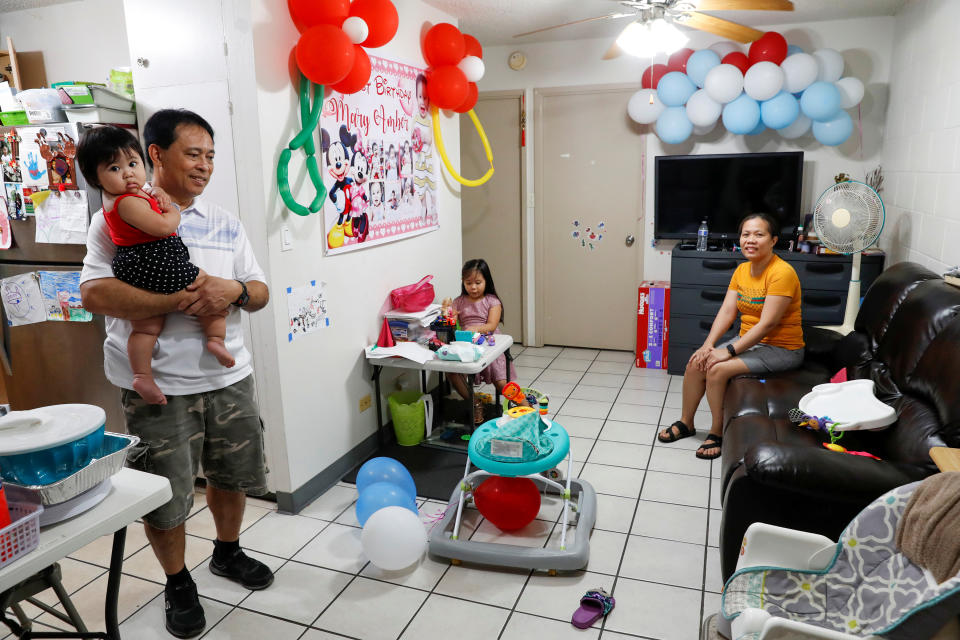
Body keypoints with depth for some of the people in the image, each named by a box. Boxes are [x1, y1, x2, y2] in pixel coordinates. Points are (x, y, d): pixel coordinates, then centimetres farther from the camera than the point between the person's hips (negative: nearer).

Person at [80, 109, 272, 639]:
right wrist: (179, 301, -23)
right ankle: (178, 584, 32)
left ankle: (227, 552, 44)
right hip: (158, 384, -4)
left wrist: (236, 290, -13)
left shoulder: (225, 223, 10)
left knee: (232, 475, 18)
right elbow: (94, 293, -17)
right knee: (164, 494, 7)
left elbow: (261, 292, 10)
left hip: (229, 376, 5)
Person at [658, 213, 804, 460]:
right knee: (696, 363, -6)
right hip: (749, 342, 8)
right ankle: (686, 423, 13)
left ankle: (717, 433, -5)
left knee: (717, 369, -24)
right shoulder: (742, 270, 6)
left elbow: (767, 324, -25)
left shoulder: (782, 272, -20)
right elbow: (726, 311, -2)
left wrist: (729, 351, -26)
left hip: (781, 349, -8)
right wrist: (708, 344, -16)